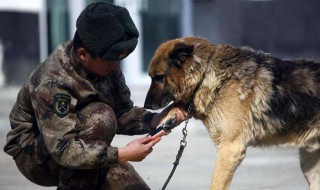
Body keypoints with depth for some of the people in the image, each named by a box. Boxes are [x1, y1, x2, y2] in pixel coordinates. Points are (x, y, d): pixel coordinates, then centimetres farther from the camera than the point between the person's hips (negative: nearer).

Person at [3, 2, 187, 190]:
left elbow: (121, 113, -4)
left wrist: (156, 120, -23)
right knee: (100, 116, -31)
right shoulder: (52, 82, -32)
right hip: (35, 156, -7)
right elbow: (63, 150, -35)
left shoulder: (106, 64, -10)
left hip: (77, 150, 7)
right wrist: (122, 154, -38)